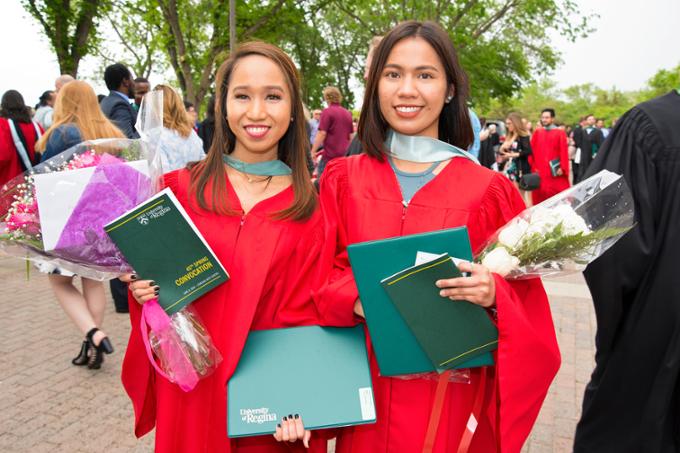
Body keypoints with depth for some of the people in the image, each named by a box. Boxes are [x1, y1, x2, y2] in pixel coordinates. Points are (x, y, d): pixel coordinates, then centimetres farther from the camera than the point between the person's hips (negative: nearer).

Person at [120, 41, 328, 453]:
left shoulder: (308, 207, -5)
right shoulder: (180, 188, -3)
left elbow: (303, 317, -6)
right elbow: (153, 277, 7)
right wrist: (143, 290, -13)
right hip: (189, 392, 1)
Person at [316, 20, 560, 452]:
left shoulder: (490, 190, -5)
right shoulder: (343, 179, 0)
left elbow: (522, 300, -2)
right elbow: (320, 278, 2)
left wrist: (493, 293, -23)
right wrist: (355, 297, -18)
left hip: (454, 396, -1)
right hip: (367, 393, 2)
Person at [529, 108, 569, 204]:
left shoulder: (560, 133, 1)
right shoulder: (537, 132, 8)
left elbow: (564, 152, -4)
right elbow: (532, 150, 6)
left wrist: (562, 168, -12)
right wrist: (533, 166, -1)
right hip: (540, 171, 2)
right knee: (541, 195, 4)